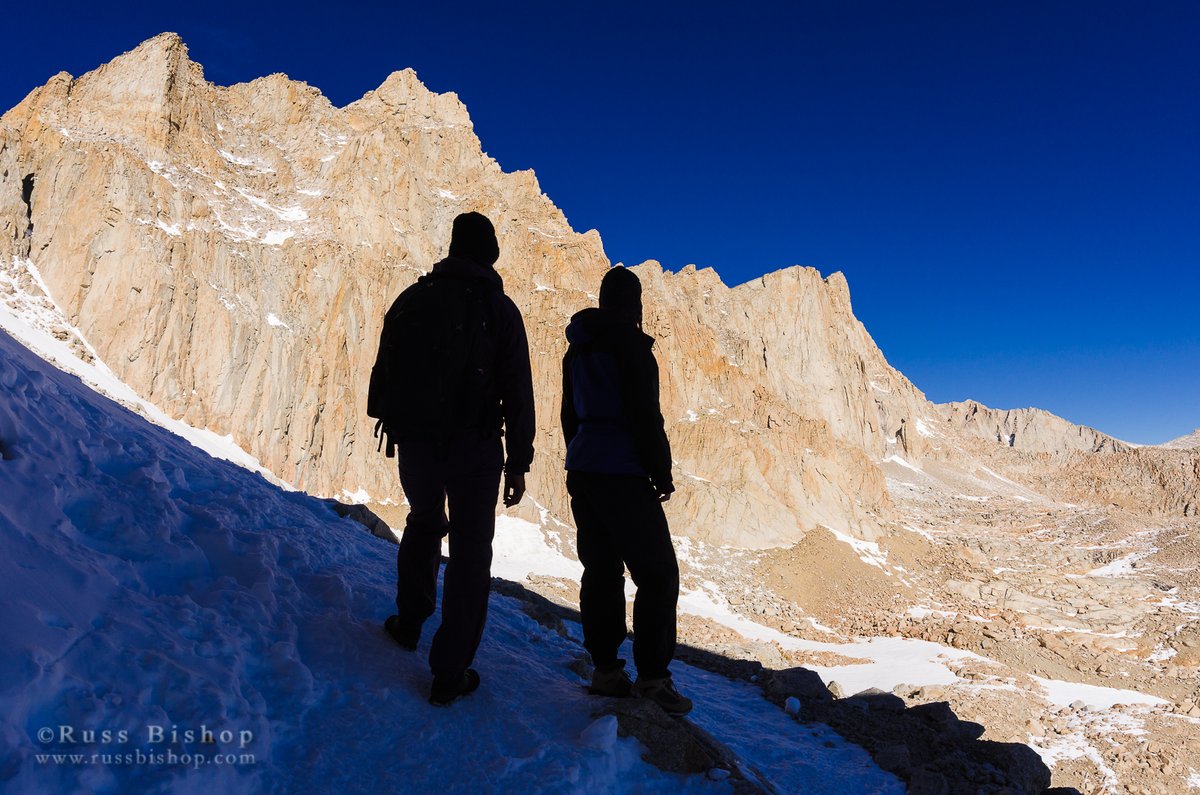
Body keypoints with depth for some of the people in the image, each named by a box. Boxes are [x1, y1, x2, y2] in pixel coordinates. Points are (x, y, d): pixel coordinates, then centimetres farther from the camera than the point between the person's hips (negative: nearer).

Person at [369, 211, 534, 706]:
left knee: (424, 523, 28)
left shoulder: (413, 298, 4)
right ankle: (450, 673, 6)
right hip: (474, 445, -3)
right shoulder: (500, 309, -4)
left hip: (415, 439, 4)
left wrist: (388, 420, 23)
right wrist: (518, 463, -3)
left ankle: (409, 621, 35)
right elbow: (517, 391, -7)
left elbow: (384, 369, 10)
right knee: (471, 550, 4)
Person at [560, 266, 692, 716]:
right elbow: (644, 414, -15)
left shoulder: (578, 348, 15)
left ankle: (605, 669, 18)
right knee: (657, 573, -1)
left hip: (582, 471, 8)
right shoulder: (629, 343, -10)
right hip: (623, 474, -8)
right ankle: (651, 678, 1)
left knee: (601, 569, 12)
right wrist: (661, 473, -6)